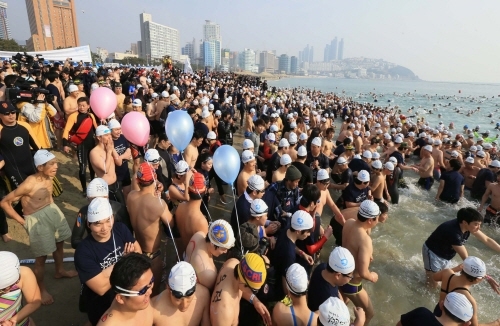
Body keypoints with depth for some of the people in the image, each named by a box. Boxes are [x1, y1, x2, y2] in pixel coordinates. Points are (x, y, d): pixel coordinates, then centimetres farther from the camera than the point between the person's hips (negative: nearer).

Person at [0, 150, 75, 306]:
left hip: (53, 212, 7)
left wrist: (53, 210, 6)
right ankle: (41, 288, 27)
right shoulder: (29, 184, -27)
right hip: (36, 220, -7)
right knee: (42, 257, 5)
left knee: (59, 243, 24)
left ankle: (60, 271, 49)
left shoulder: (49, 178, -5)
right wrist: (22, 221, -13)